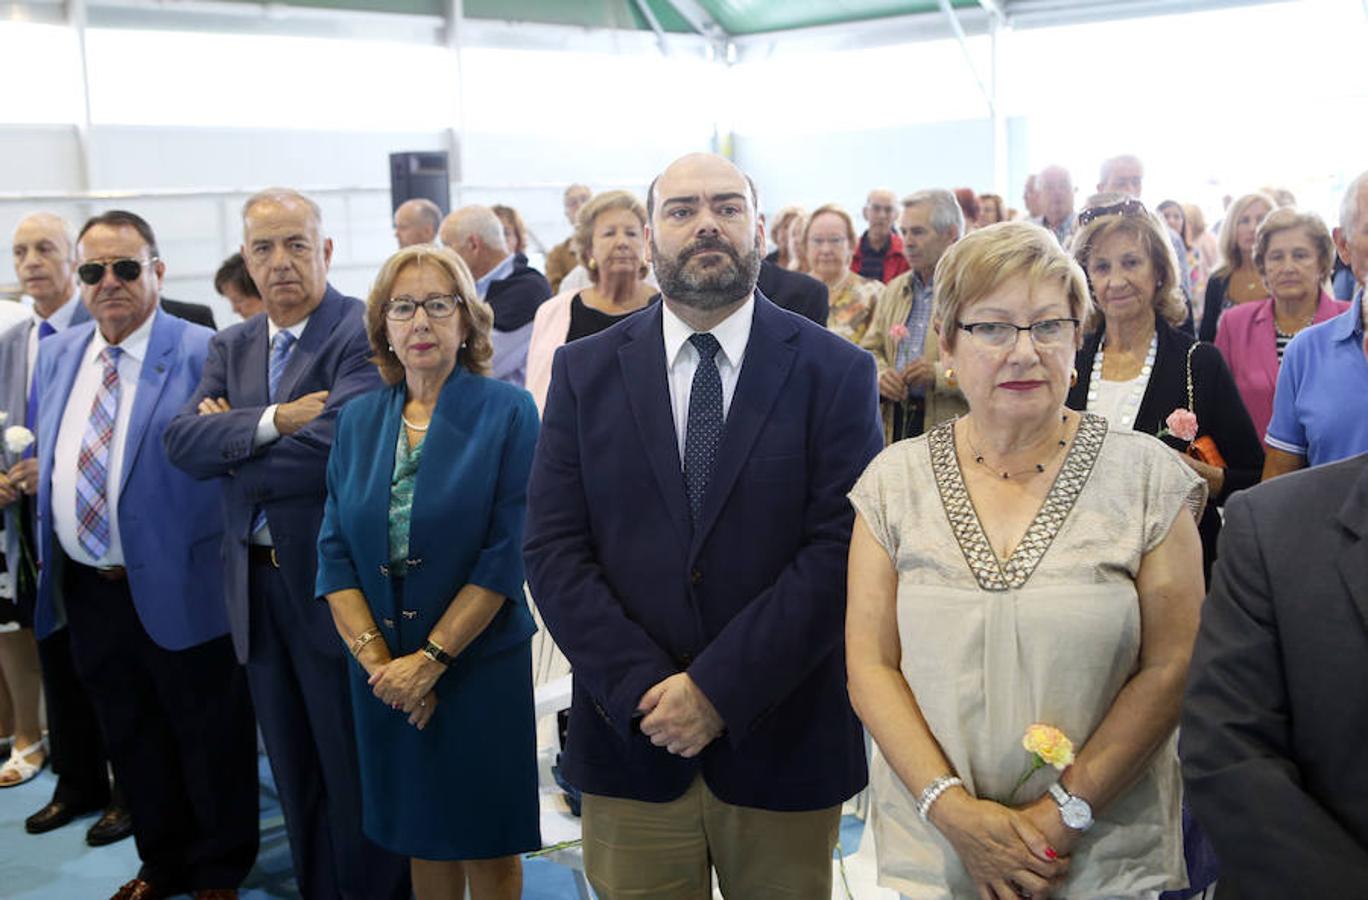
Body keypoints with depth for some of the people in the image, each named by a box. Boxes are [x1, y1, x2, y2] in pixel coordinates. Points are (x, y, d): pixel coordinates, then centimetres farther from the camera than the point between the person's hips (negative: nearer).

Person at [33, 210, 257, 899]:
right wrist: (47, 541, 14)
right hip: (84, 588, 6)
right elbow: (46, 459, 20)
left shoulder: (202, 354, -11)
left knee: (208, 738, 10)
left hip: (177, 589, -6)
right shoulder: (57, 354, 8)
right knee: (129, 738, 19)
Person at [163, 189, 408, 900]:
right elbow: (182, 440, -4)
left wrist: (230, 447, -11)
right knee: (296, 778, 19)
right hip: (255, 587, 7)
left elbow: (334, 446, -26)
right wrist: (274, 419, -19)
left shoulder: (365, 333, -12)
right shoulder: (231, 347, 10)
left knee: (357, 778, 7)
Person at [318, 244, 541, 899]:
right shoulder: (358, 420, 6)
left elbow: (507, 551, -13)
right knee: (420, 837, 15)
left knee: (487, 846, 7)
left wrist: (429, 659, -15)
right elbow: (335, 551, 2)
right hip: (385, 679, 4)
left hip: (481, 667, -3)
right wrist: (377, 659, -9)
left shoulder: (506, 412, -7)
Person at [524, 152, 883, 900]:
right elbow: (552, 549, -2)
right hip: (629, 737, 1)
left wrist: (721, 686, -16)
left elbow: (840, 549, -10)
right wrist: (642, 689, -13)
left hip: (782, 744, -1)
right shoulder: (585, 372, 3)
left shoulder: (835, 372, -2)